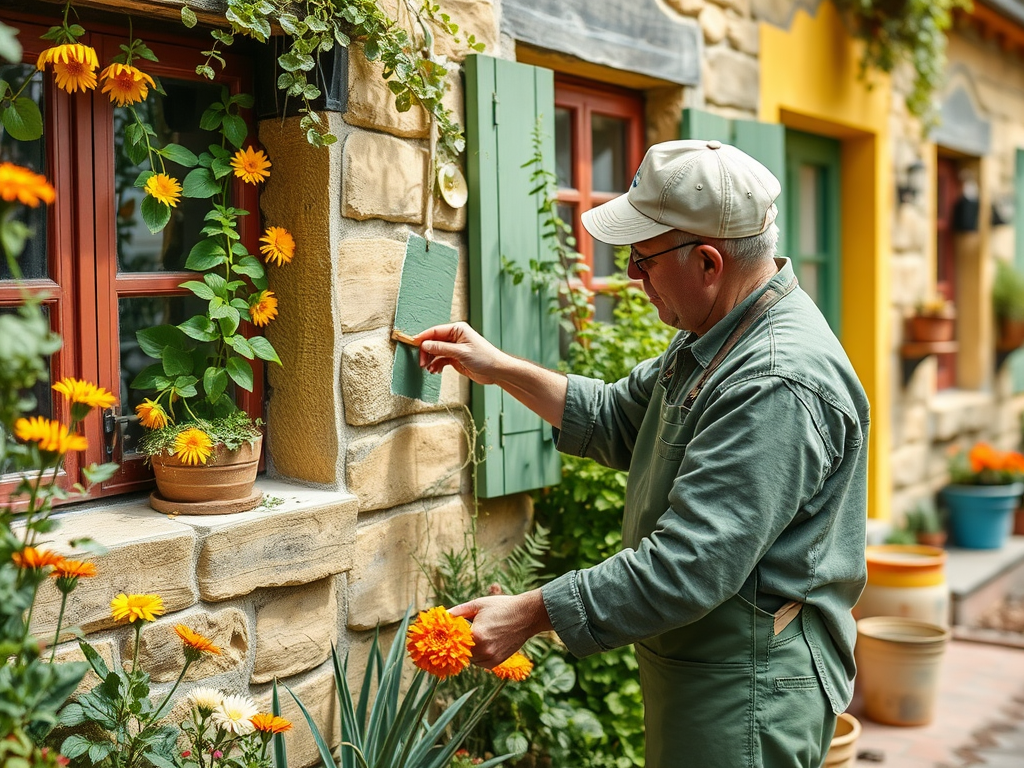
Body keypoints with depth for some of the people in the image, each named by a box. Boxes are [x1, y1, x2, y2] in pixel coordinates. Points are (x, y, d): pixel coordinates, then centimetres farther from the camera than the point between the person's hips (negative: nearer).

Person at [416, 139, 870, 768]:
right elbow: (619, 421, 19)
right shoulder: (711, 337, 6)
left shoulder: (779, 386, -29)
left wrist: (530, 615, -26)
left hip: (749, 695, -9)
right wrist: (499, 369, 14)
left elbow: (690, 566, -32)